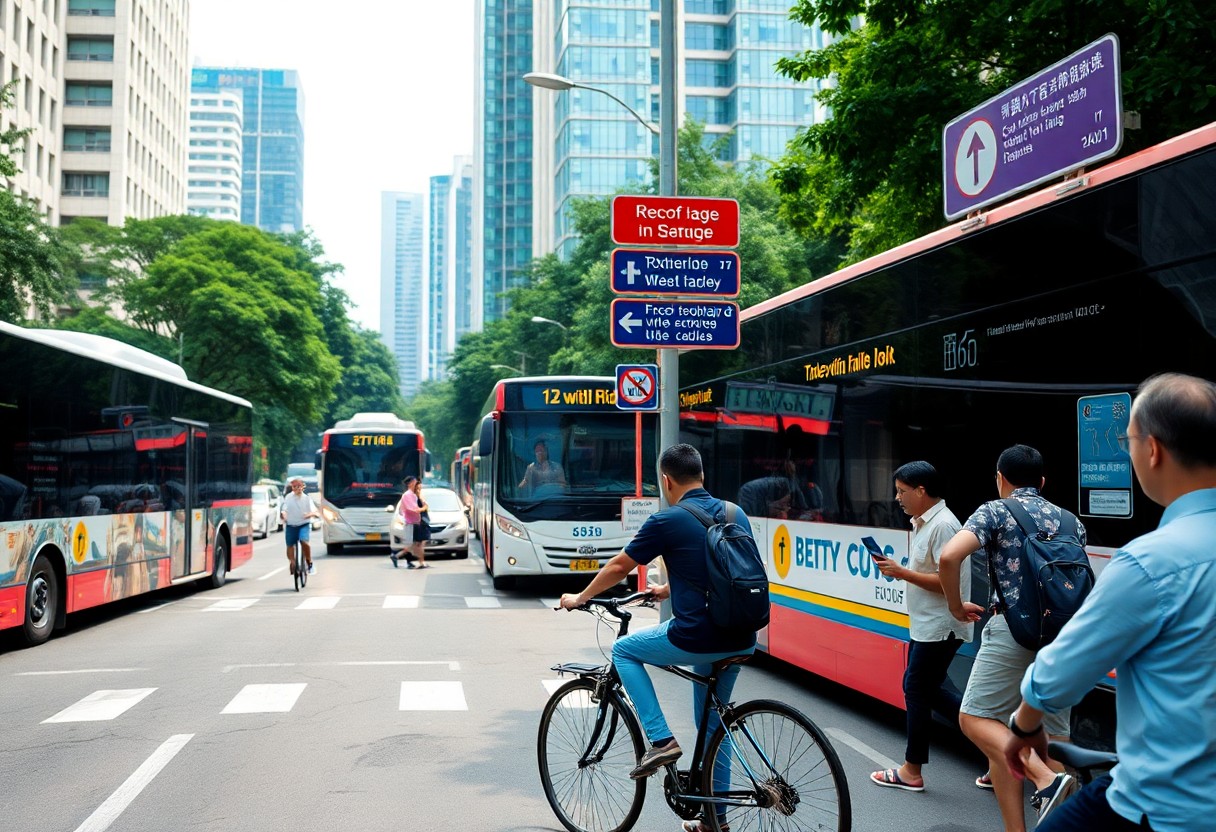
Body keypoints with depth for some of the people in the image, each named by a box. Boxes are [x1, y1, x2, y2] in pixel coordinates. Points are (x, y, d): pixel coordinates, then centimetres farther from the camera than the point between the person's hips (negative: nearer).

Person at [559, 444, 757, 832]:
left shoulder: (667, 520, -8)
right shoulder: (736, 515, 11)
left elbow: (619, 567, 3)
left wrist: (579, 598, 20)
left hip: (697, 639, -7)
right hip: (741, 642, 7)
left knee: (624, 650, 19)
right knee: (713, 725, 24)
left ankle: (660, 739, 9)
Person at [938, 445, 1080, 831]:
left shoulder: (996, 511, 0)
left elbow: (948, 558, -15)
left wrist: (956, 606, 0)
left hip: (1013, 628, -6)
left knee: (976, 718, -1)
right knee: (1054, 733, 10)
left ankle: (1046, 780, -19)